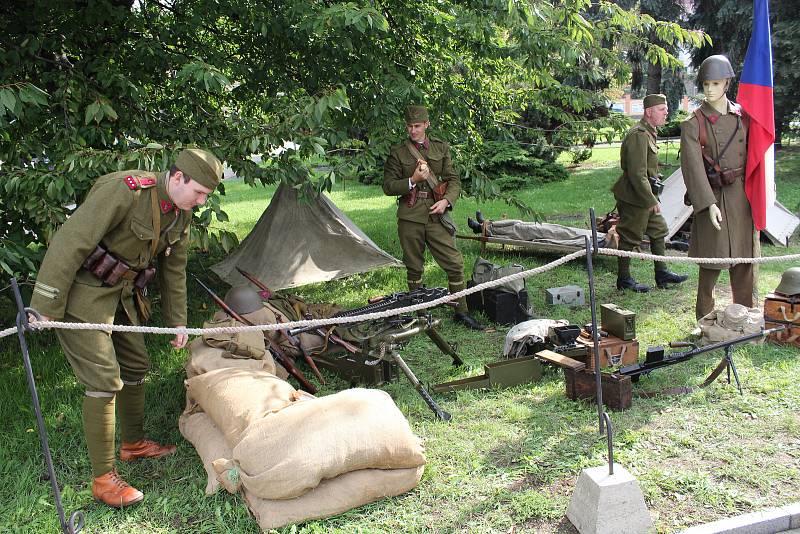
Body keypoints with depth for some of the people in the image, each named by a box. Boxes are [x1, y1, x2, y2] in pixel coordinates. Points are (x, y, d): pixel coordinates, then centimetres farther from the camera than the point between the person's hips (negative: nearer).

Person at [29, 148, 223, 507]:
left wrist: (177, 322, 15)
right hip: (81, 293, -8)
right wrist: (47, 307, -23)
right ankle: (103, 479, 2)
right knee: (104, 380, -10)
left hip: (121, 294, 9)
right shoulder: (124, 191, -27)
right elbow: (70, 243, -27)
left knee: (136, 367, 16)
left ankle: (134, 444, 38)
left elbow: (174, 269, 12)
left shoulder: (181, 214, 0)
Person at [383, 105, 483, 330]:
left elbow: (454, 180, 9)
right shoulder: (398, 152, 4)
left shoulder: (441, 148, 10)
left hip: (437, 215, 1)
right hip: (410, 217, -1)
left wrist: (446, 200, -10)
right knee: (414, 267, 8)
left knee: (455, 263, -3)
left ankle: (461, 311, 11)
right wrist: (413, 180, -12)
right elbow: (388, 186, 2)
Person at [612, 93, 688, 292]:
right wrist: (651, 201, -23)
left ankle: (662, 273, 25)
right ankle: (624, 279, 11)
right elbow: (637, 174, -26)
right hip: (635, 197, -11)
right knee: (630, 238, 0)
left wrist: (652, 197, 22)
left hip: (646, 195, 11)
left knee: (659, 231, 16)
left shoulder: (648, 133, 14)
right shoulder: (639, 135, -20)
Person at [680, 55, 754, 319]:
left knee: (744, 258, 11)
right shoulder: (693, 124, -6)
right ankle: (705, 318, 16)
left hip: (742, 197, 4)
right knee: (713, 258, 1)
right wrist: (709, 204, -22)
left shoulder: (742, 116, 8)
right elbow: (693, 167, -14)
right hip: (714, 197, -4)